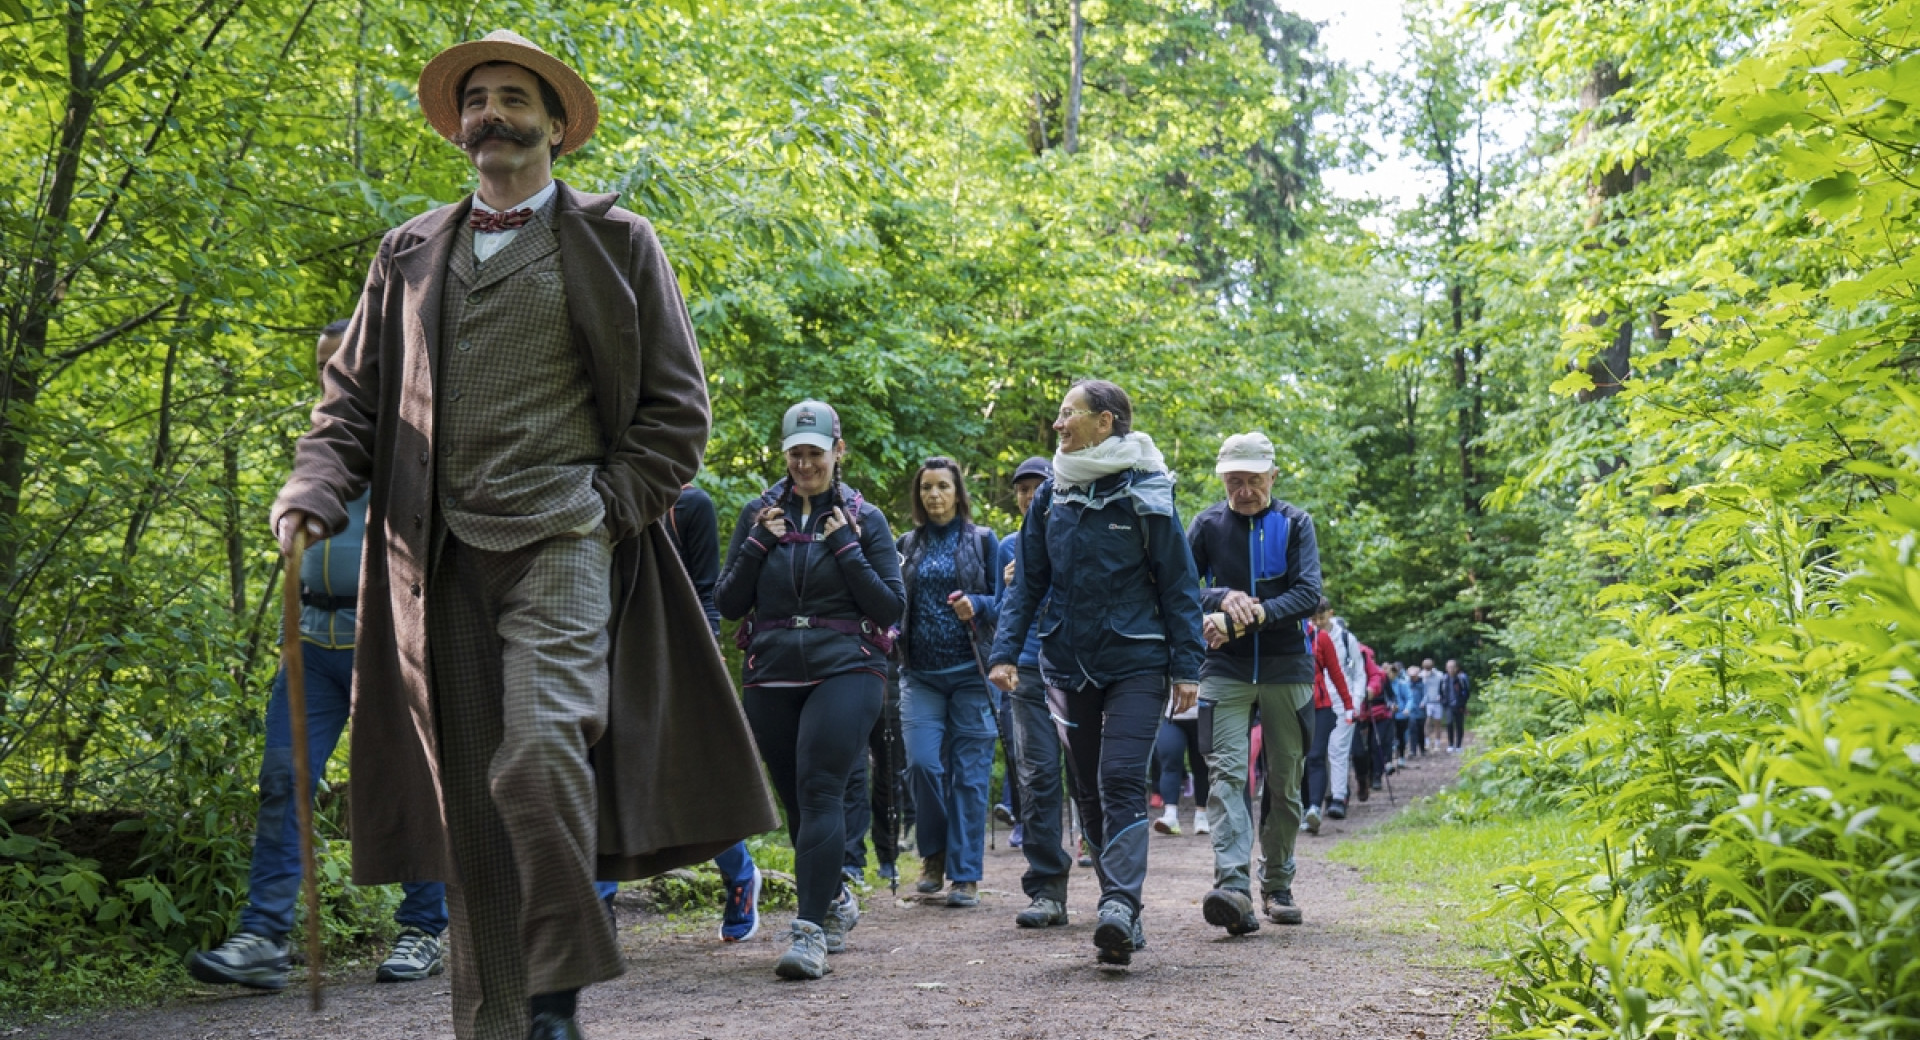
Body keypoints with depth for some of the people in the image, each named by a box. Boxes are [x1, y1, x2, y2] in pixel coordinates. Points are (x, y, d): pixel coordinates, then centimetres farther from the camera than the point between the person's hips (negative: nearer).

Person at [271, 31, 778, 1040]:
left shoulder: (613, 241, 9)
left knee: (537, 759, -20)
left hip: (560, 543, -3)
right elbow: (353, 395, 18)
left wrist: (604, 513, -5)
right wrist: (311, 494, 0)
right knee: (468, 804, 3)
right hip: (441, 559, 4)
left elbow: (675, 406, 6)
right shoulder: (408, 253, 19)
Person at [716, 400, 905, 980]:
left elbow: (892, 607, -1)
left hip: (846, 671, -3)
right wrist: (758, 542, -5)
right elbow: (729, 603, 7)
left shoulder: (863, 518, 4)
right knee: (796, 801, 10)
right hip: (771, 677, 4)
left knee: (818, 790, -18)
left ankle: (811, 929, -21)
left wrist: (846, 546, -9)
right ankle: (836, 900, 33)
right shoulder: (760, 513, 10)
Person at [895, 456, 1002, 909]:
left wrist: (977, 606, -16)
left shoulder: (983, 541, 6)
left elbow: (1004, 601, 4)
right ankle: (934, 854, 12)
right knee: (922, 762, -12)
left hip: (971, 671, -2)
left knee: (969, 772, -3)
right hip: (920, 673, 2)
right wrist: (892, 639, -1)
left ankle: (966, 876, 5)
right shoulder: (908, 545, 13)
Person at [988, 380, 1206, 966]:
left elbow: (1178, 584, -2)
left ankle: (1120, 906, -22)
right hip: (1069, 664, 5)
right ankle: (1122, 911, 17)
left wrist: (1186, 667, -6)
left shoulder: (1146, 493, -3)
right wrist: (1007, 650, 0)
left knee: (1122, 781, -16)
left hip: (1135, 663, -5)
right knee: (1089, 790, 8)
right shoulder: (1050, 495, 8)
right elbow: (1027, 581, 11)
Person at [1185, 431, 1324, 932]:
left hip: (1286, 667, 1)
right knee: (1227, 772, -15)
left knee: (1285, 782, 8)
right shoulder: (1208, 524, 2)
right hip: (1225, 667, -1)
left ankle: (1277, 885, 23)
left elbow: (1308, 593, -9)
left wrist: (1247, 618, -21)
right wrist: (1223, 599, -21)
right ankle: (1233, 887, -25)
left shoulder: (1294, 523, 1)